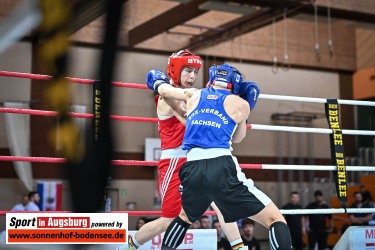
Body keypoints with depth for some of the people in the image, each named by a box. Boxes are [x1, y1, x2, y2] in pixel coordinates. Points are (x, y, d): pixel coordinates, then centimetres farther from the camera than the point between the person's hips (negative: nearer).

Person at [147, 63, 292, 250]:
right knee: (275, 220, 0)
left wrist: (158, 82, 60)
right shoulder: (240, 104, 11)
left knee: (184, 218, 35)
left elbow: (164, 90, 37)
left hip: (193, 169, 5)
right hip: (222, 168, -4)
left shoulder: (193, 95, 20)